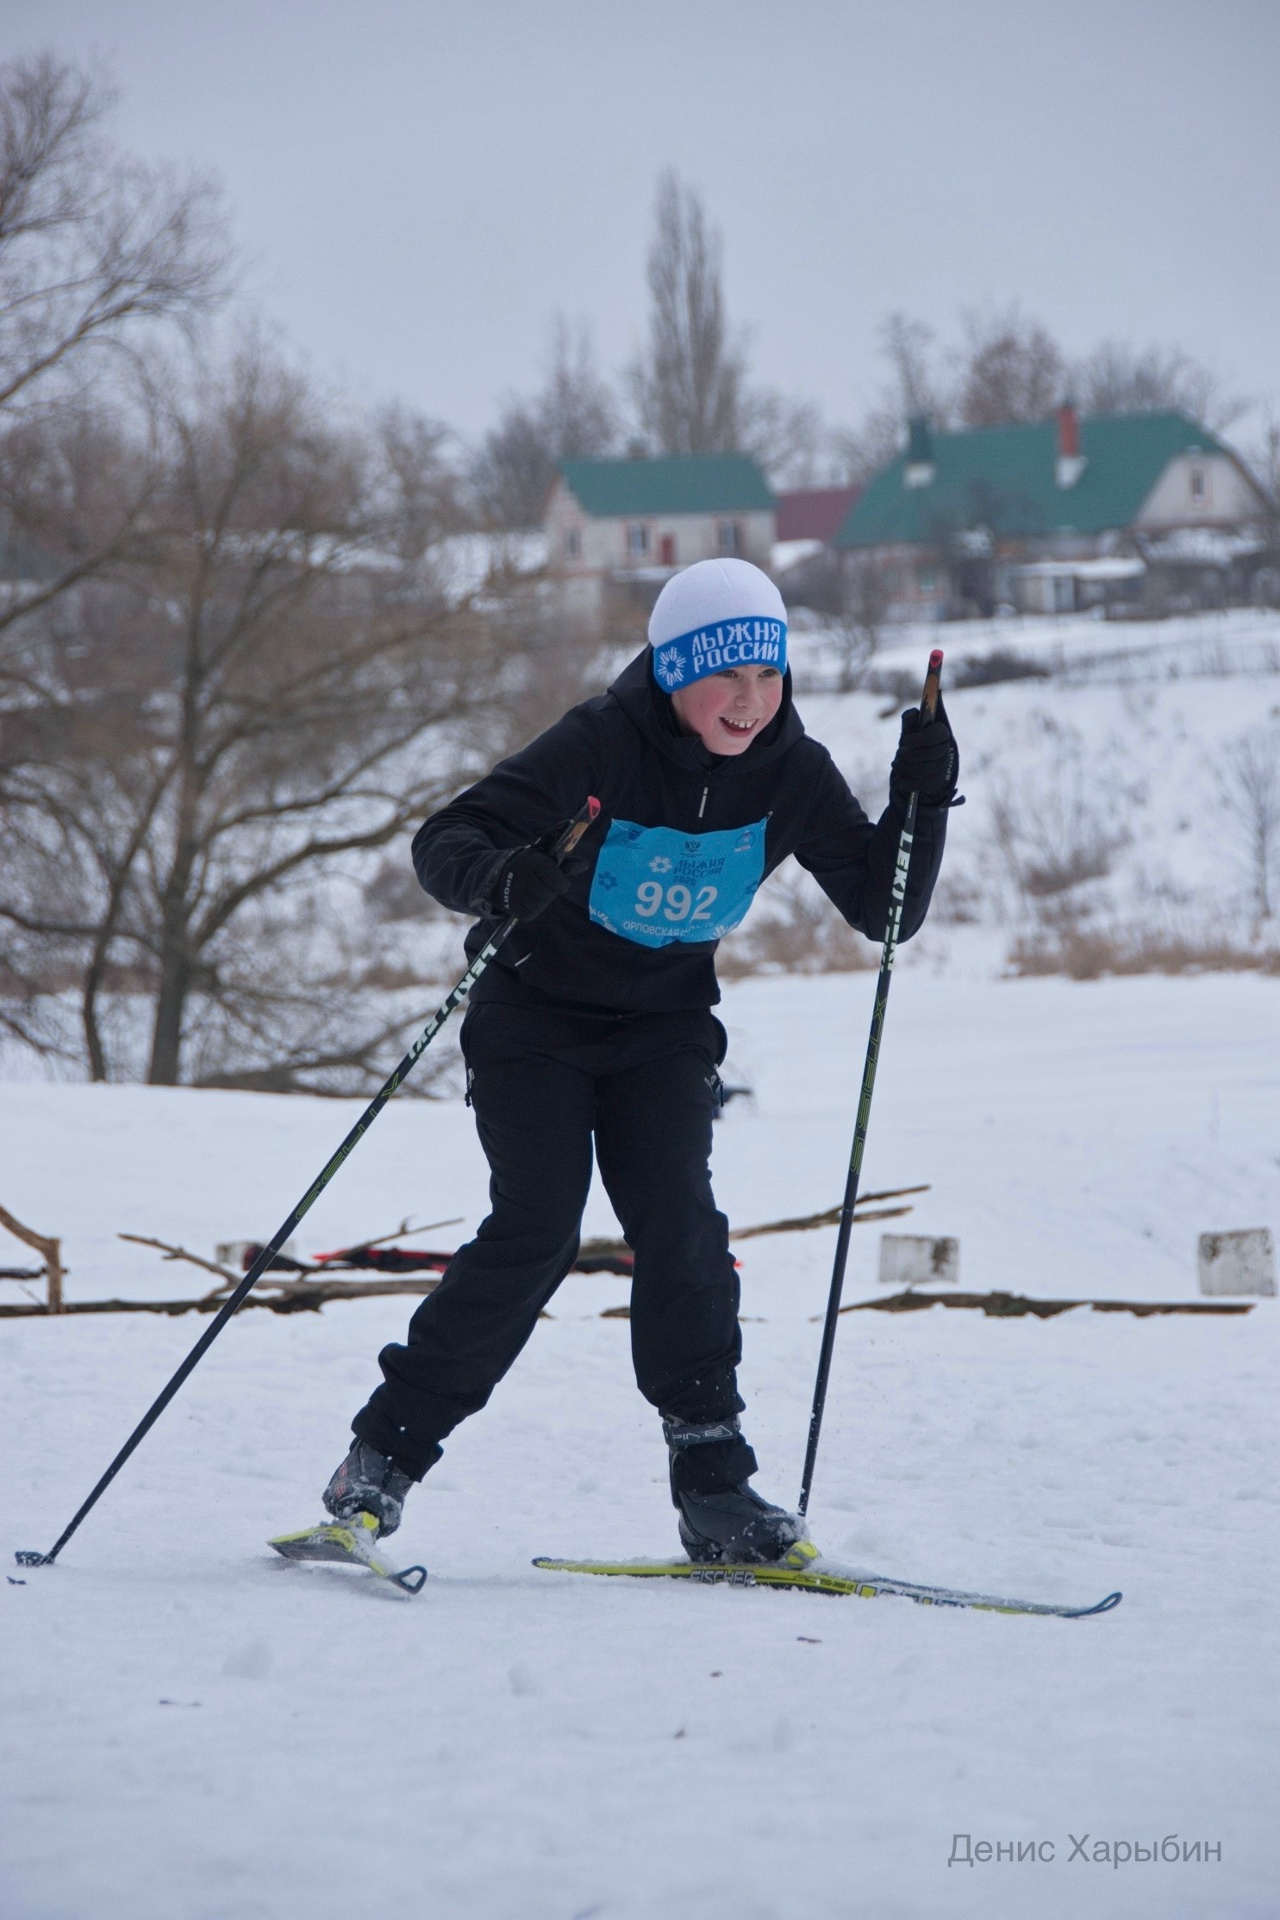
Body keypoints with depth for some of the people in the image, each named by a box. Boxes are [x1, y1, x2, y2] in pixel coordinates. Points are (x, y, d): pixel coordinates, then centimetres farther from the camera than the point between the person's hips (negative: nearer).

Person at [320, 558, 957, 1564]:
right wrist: (501, 880, -46)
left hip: (664, 1026, 3)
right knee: (536, 1233, -17)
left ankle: (713, 1483, -9)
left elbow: (885, 913, -6)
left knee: (680, 1225, -15)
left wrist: (922, 799, -22)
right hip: (537, 1010, -3)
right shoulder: (602, 745, -23)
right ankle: (383, 1455, -5)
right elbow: (444, 841, -24)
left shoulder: (791, 772, -11)